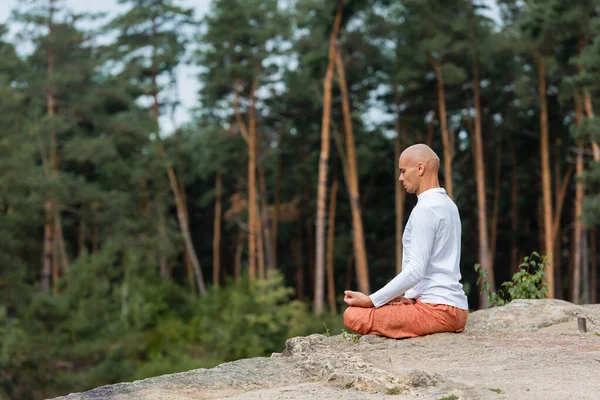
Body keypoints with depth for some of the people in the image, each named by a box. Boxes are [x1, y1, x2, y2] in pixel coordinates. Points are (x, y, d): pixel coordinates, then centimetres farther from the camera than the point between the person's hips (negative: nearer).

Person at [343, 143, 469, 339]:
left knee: (353, 315, -16)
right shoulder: (447, 205, 17)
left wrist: (371, 301, -15)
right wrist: (408, 297, 10)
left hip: (437, 308, -10)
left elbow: (415, 270, -20)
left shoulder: (426, 209, -14)